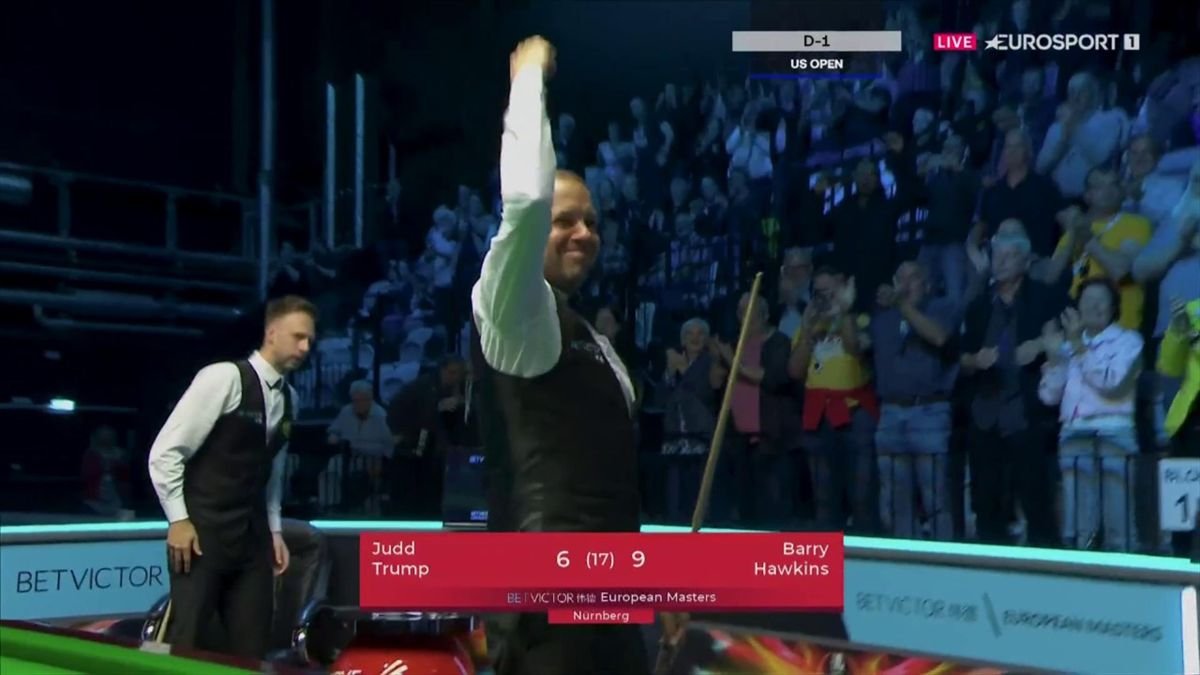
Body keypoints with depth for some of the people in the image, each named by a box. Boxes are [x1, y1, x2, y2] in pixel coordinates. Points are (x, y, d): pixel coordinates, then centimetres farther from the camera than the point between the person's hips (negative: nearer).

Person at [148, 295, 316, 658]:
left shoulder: (288, 398, 10)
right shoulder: (225, 377, -12)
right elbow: (164, 452, -12)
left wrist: (274, 529, 14)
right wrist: (178, 520, -13)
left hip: (252, 538, 7)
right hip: (202, 532, -7)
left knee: (251, 648, 5)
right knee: (185, 643, -7)